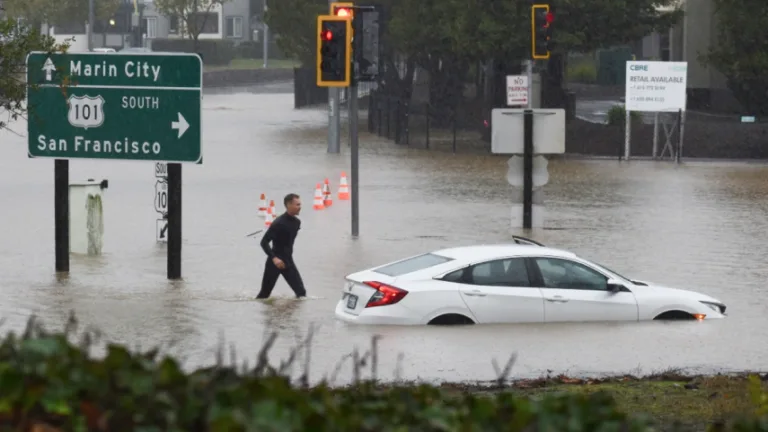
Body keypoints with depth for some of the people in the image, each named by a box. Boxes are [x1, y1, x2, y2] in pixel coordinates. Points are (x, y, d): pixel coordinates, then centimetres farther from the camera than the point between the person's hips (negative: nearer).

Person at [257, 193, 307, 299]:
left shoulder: (297, 222, 4)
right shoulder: (278, 223, -19)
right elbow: (264, 242, -20)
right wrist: (274, 258, -30)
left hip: (288, 261, 6)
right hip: (275, 261, -6)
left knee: (301, 292, -7)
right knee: (264, 294, 5)